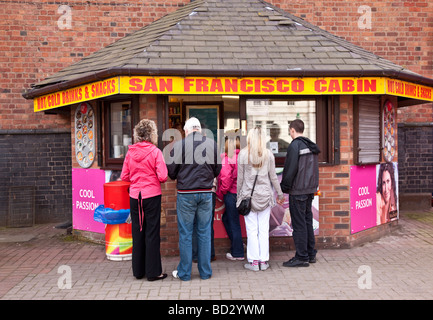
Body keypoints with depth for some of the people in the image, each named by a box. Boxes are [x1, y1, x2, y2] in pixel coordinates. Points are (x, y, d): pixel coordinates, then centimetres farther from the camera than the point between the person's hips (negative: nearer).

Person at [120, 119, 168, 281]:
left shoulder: (130, 152, 1)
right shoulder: (155, 152, -11)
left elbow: (124, 176, 6)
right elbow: (162, 177, -15)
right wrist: (152, 177, 6)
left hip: (135, 196, 4)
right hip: (152, 196, -4)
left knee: (137, 231, 12)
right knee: (152, 233, 3)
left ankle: (138, 270, 22)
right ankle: (153, 272, 10)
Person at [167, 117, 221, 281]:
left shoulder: (179, 145, -9)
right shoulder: (212, 144, -1)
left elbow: (171, 172, -5)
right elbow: (218, 170, 5)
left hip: (185, 194, -2)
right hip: (206, 193, 3)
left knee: (185, 234, 7)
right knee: (204, 232, 11)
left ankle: (184, 272, 16)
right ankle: (205, 271, 19)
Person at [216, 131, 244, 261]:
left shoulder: (227, 158, -16)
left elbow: (226, 178, -18)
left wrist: (220, 193, -3)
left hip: (231, 193, -7)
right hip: (240, 192, 7)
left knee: (234, 222, 4)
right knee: (226, 218, 23)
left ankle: (237, 253, 15)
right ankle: (237, 245, 29)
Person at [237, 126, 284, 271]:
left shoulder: (243, 154, -4)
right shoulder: (268, 154, -1)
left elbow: (240, 178, -1)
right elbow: (273, 177, 4)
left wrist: (238, 196, 10)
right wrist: (280, 194, 14)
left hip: (248, 194, -1)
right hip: (265, 195, 2)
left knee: (252, 229, 4)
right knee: (264, 229, 7)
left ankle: (253, 261, 8)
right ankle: (264, 261, 12)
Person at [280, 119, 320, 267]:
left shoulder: (295, 145, -14)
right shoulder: (312, 146, 12)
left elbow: (290, 169, -18)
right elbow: (315, 169, 16)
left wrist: (284, 188, -10)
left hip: (297, 191, -8)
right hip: (310, 189, 9)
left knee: (298, 224, -3)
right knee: (307, 221, 15)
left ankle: (302, 257, 2)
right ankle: (310, 254, 22)